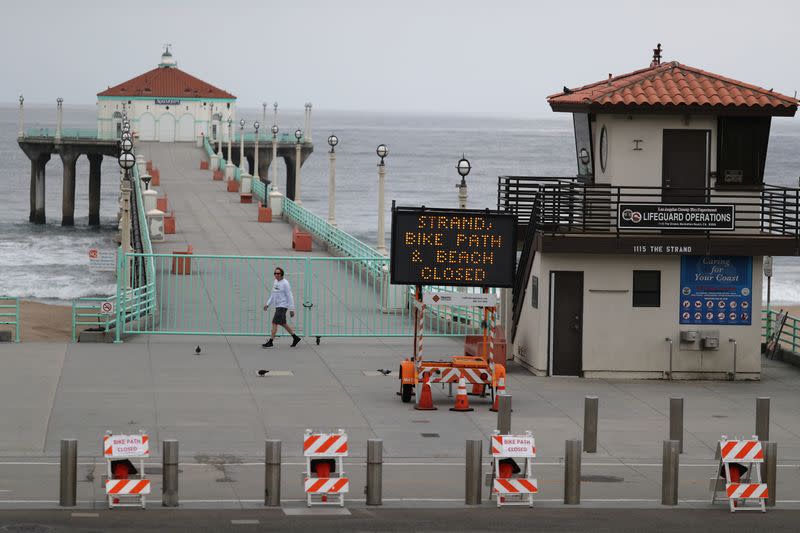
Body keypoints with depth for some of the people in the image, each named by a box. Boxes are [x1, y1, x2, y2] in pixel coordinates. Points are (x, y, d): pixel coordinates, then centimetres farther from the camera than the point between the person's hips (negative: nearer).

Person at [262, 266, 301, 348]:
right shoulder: (275, 282, 12)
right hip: (278, 306, 9)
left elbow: (290, 297, -13)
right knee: (283, 323, 15)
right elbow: (273, 295, 22)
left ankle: (270, 342, -6)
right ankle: (295, 338, 27)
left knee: (274, 323, -10)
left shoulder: (285, 283, -13)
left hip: (283, 306, -9)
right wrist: (268, 304, 17)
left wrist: (291, 309, -14)